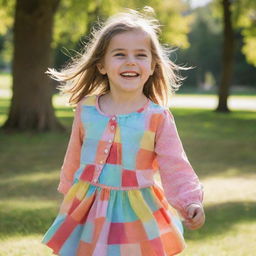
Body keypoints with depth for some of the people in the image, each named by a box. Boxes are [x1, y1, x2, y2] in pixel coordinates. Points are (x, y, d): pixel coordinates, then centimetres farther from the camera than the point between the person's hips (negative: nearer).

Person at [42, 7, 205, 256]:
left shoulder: (158, 117, -9)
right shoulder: (86, 109, -1)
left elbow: (175, 168, -13)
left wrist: (190, 202, -28)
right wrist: (69, 197, 18)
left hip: (138, 214, -2)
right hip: (89, 211, 2)